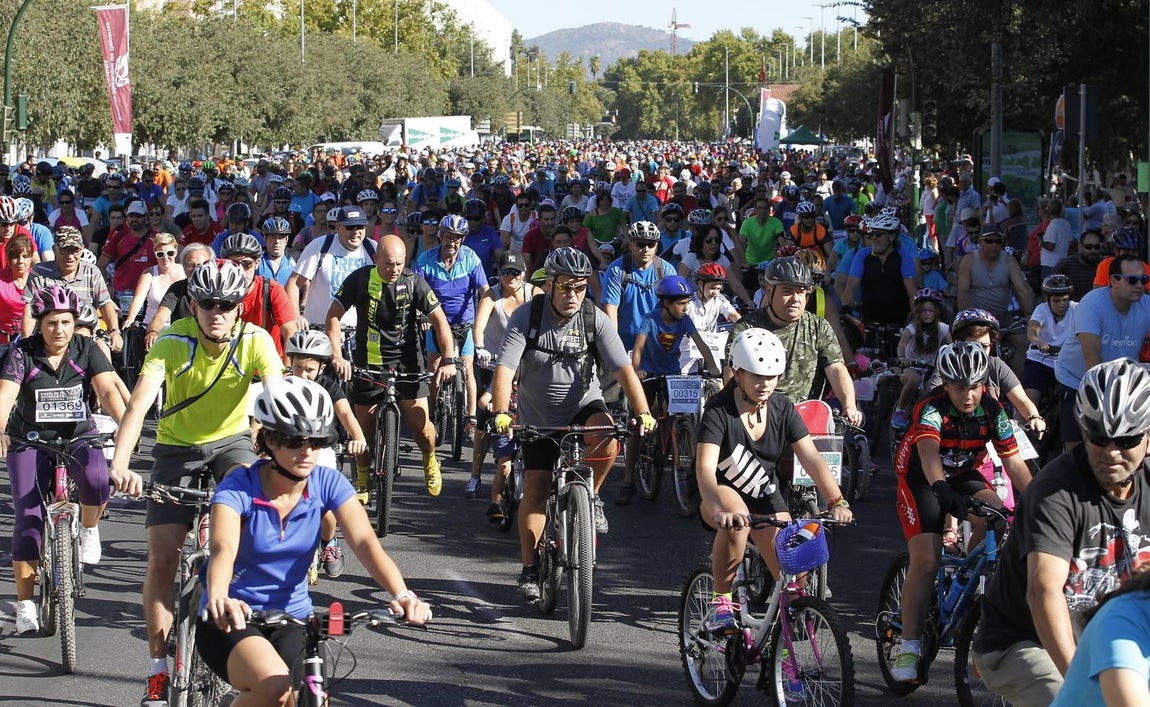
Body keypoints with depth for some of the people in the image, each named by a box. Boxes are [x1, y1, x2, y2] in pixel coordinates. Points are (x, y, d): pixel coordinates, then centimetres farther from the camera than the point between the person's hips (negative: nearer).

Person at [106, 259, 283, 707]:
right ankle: (159, 668, 5)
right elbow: (139, 404, -36)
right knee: (162, 557, -7)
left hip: (231, 439, 0)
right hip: (177, 447, 0)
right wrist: (120, 462, -52)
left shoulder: (256, 342, -20)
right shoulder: (173, 343, -24)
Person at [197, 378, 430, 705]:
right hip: (233, 620, -4)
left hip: (291, 619, 4)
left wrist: (402, 595, -40)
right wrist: (218, 600, -57)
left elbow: (365, 543, -20)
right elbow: (224, 551, -34)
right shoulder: (239, 488, -17)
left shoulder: (328, 483, -7)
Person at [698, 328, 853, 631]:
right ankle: (722, 603, -25)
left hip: (766, 499, 4)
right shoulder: (719, 409, -23)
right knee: (737, 518, -40)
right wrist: (718, 512, -53)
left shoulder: (782, 408, -9)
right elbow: (705, 467, -35)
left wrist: (837, 502, -30)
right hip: (722, 495, -4)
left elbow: (811, 458, -15)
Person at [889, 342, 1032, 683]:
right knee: (925, 561, -19)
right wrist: (941, 488, -63)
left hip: (965, 478, 4)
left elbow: (1014, 462, -14)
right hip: (921, 482, -4)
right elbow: (929, 452, -45)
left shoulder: (992, 411, -14)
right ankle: (909, 647, -11)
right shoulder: (931, 409, -27)